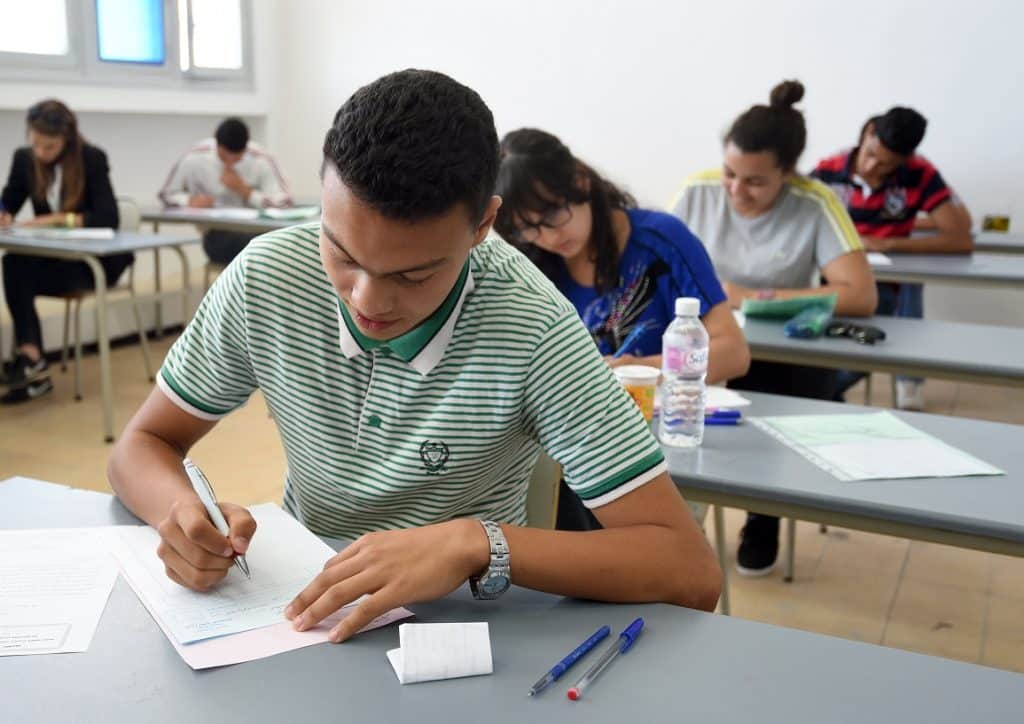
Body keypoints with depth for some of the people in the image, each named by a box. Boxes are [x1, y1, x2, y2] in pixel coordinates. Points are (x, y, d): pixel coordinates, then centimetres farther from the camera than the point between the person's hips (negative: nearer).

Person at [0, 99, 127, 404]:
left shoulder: (92, 159, -13)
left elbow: (109, 218, -21)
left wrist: (59, 219, -31)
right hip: (52, 256, 5)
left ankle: (30, 357, -21)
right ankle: (35, 366, -29)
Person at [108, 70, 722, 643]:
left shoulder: (532, 329, -22)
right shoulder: (265, 277, -11)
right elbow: (143, 448, 1)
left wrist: (477, 544, -33)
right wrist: (184, 514, -20)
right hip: (304, 609, 3)